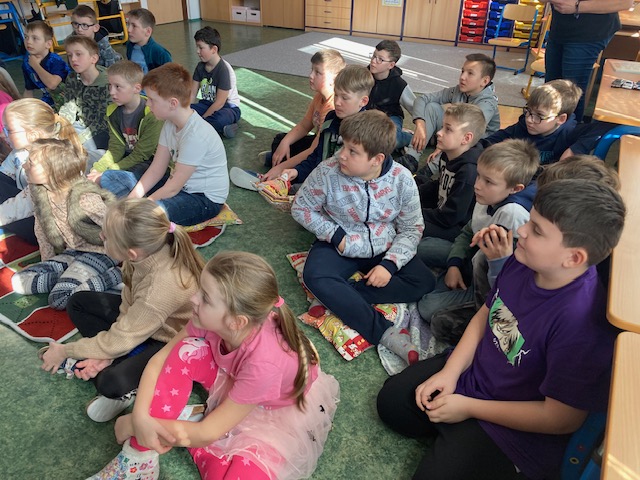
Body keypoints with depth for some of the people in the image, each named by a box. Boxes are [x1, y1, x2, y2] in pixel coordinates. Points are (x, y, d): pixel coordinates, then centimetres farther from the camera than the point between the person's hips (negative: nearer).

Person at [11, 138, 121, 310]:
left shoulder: (85, 199, -26)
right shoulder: (39, 192, -2)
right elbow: (42, 230, 10)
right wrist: (48, 263, 9)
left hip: (100, 251, -8)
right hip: (72, 252, 8)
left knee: (59, 299, -22)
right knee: (20, 281, -1)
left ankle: (117, 273, -13)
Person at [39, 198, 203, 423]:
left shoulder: (161, 287, -39)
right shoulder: (148, 251, -21)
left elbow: (118, 340, -25)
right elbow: (128, 305, -5)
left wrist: (65, 351, -10)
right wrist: (108, 353, -10)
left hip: (172, 342, -8)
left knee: (111, 383, -28)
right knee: (78, 303, 6)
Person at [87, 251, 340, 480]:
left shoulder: (264, 362, -41)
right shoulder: (213, 318, -26)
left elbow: (209, 432, -29)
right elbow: (160, 360, -13)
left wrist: (131, 425, -21)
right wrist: (140, 417, -29)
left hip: (283, 410, -4)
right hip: (235, 381, 5)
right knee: (186, 352, -21)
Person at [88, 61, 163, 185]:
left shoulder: (151, 114, -21)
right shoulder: (113, 111, 2)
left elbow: (140, 154, -18)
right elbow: (115, 149, -1)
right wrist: (96, 170, -18)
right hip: (127, 158, 7)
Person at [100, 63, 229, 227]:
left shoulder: (196, 135, -27)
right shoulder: (170, 123, 1)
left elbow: (173, 188, -23)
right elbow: (156, 170, 2)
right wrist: (131, 200, -8)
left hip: (205, 199, -9)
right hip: (178, 185, 9)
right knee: (109, 178, 8)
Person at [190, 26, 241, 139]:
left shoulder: (224, 69, -20)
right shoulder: (200, 66, 1)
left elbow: (219, 103, -21)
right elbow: (192, 93, 2)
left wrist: (201, 119, -19)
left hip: (228, 108, -7)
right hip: (207, 104, 8)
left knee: (220, 118, -43)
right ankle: (219, 128, -23)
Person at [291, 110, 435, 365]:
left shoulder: (402, 180, -15)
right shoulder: (328, 172, -19)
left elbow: (412, 229, -5)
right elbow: (301, 208, -5)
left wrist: (389, 264, -20)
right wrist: (335, 235, -16)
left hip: (384, 248, 2)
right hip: (340, 246, -1)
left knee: (424, 281, -18)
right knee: (315, 277, -31)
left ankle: (339, 300, -24)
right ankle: (385, 332, -30)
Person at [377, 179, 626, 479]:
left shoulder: (582, 320, -35)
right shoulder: (522, 261, -15)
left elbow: (562, 419, -24)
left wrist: (468, 407, -17)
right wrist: (449, 372, -6)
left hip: (519, 425, -6)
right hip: (471, 370, 7)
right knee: (390, 401, 10)